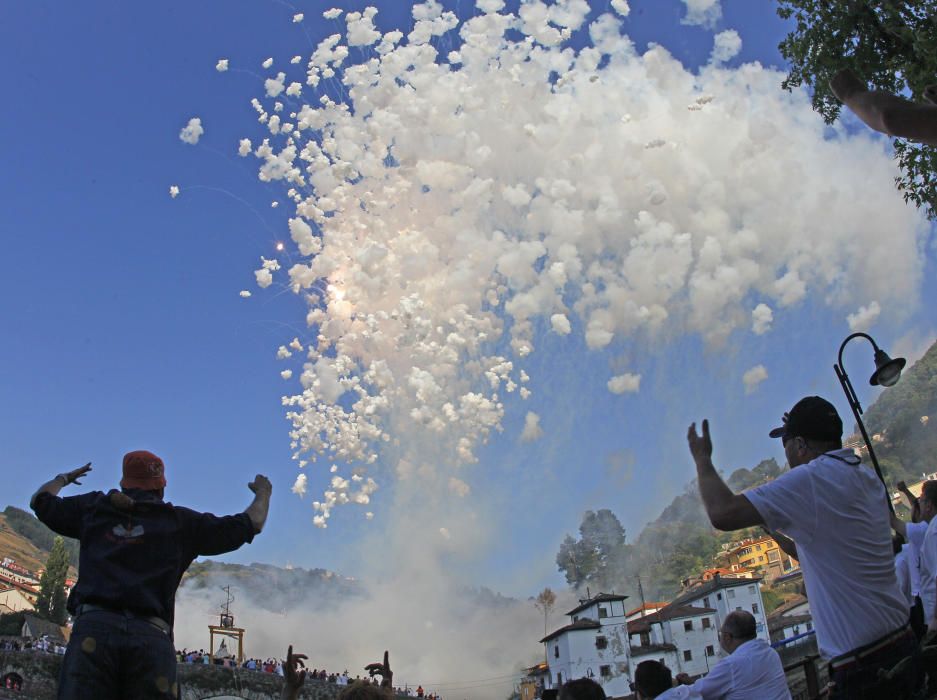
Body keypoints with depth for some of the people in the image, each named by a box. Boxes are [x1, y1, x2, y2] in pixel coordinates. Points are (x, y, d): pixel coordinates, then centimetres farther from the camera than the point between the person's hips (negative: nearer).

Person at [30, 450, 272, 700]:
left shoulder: (94, 507, 23)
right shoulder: (180, 521, 18)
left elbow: (41, 500, 40)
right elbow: (251, 523, 23)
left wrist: (64, 478, 61)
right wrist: (262, 492, 43)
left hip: (92, 627, 1)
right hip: (152, 638, -1)